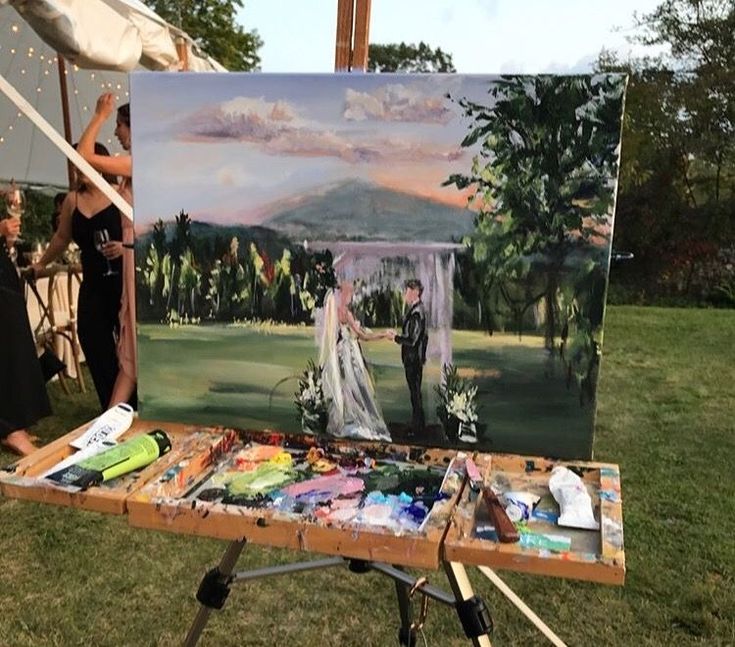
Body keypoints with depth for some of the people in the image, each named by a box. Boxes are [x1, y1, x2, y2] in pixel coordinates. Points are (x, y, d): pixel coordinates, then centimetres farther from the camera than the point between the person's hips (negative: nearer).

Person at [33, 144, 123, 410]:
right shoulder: (72, 200, 9)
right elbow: (61, 238, 21)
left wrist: (125, 246, -21)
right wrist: (41, 263, 30)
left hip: (123, 281, -5)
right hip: (92, 284, 5)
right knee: (94, 344, 4)